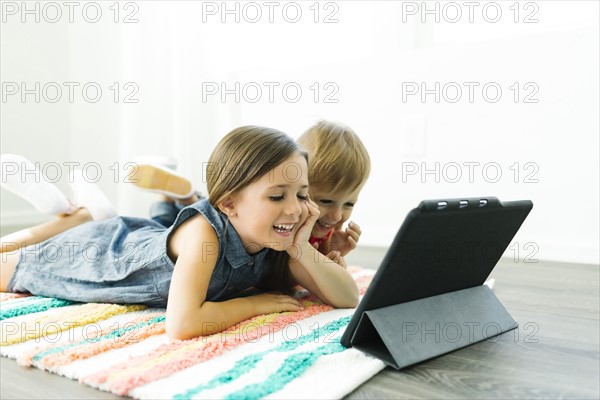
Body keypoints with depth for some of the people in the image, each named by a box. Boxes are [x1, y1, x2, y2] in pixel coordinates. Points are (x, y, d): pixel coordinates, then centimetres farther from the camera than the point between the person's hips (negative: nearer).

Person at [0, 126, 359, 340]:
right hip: (99, 252, -5)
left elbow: (347, 298, -22)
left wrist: (301, 249, -36)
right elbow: (181, 324, -51)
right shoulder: (205, 228, -41)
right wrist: (257, 302, -38)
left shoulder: (274, 241, -22)